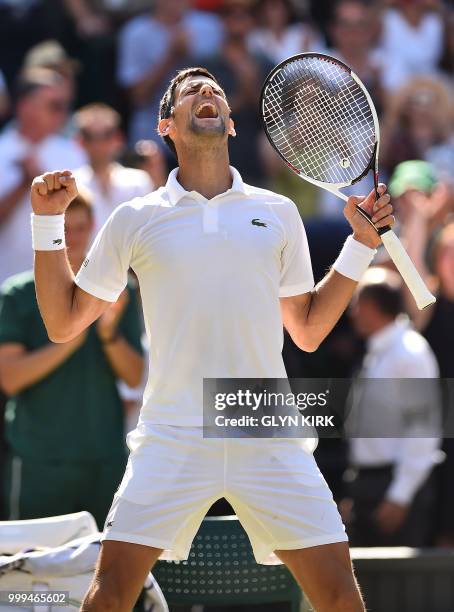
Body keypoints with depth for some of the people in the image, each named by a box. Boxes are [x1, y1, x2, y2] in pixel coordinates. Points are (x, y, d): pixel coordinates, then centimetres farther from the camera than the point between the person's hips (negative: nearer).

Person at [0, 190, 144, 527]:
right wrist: (68, 341, -20)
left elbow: (134, 376, 5)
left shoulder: (117, 293, 9)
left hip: (105, 459, 2)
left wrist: (109, 333, -14)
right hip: (39, 462, -2)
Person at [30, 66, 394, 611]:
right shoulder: (136, 220, 8)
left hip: (270, 440, 1)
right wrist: (48, 221, 3)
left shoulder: (277, 214, 13)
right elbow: (63, 324, 11)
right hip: (172, 439, -1)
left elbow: (308, 331, 19)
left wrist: (362, 243, 13)